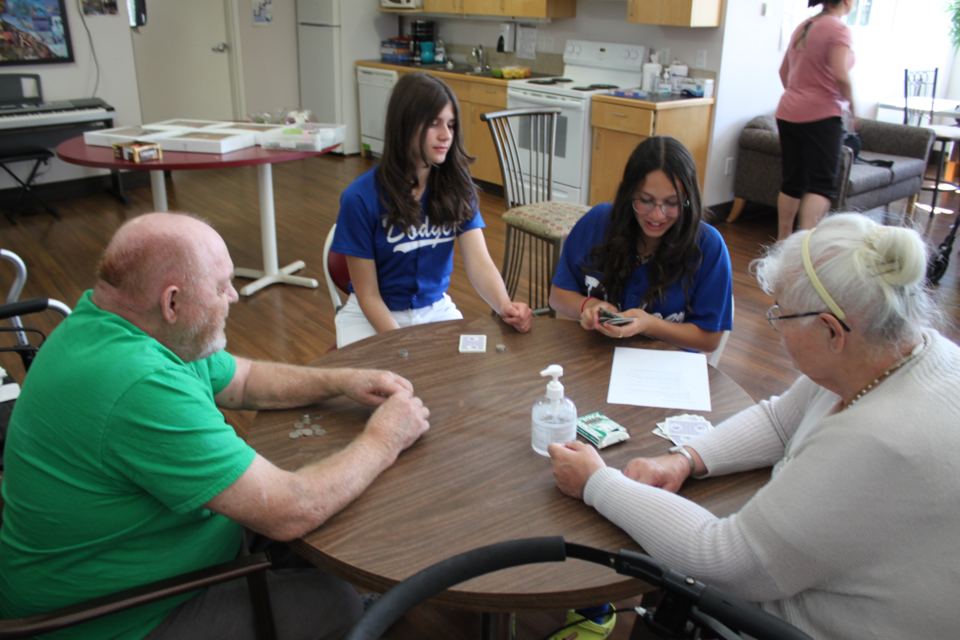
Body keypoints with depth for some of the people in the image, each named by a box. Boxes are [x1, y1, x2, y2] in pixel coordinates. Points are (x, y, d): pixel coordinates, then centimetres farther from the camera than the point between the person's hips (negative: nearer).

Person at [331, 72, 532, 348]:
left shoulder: (457, 186, -6)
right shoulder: (361, 198, -17)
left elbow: (479, 262, -15)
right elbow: (368, 294, -14)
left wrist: (505, 306, -35)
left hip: (436, 309, 3)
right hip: (375, 315, -3)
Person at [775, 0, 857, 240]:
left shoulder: (803, 27, 14)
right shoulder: (838, 29, -9)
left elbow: (784, 71, 22)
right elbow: (840, 75, -20)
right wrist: (851, 104, -6)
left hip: (788, 112, 7)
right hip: (821, 115, -7)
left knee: (792, 180, 12)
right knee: (822, 184, -7)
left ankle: (783, 239, 18)